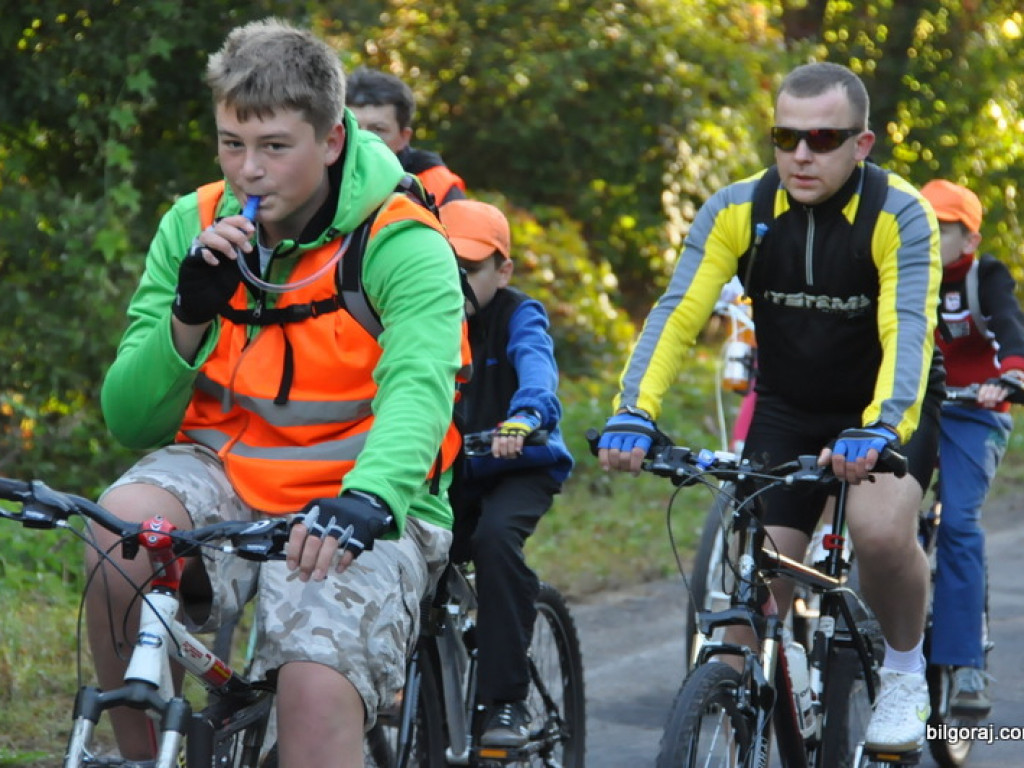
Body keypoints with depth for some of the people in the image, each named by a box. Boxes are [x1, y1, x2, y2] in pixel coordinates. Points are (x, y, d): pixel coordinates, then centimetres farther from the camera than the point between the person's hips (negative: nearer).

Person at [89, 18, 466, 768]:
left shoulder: (401, 245, -10)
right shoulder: (193, 228, 3)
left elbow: (418, 389, -29)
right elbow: (130, 421, 1)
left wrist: (367, 502, -49)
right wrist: (190, 316, -18)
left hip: (359, 515, -3)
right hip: (222, 479, 3)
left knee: (318, 692, -28)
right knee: (125, 521, -29)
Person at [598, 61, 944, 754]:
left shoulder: (900, 215, -21)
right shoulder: (737, 211, -13)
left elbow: (909, 331, -32)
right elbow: (676, 316, -20)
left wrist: (880, 429, -50)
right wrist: (633, 413, -36)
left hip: (888, 407, -3)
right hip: (787, 410, 3)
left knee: (881, 528, -31)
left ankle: (906, 671, -4)